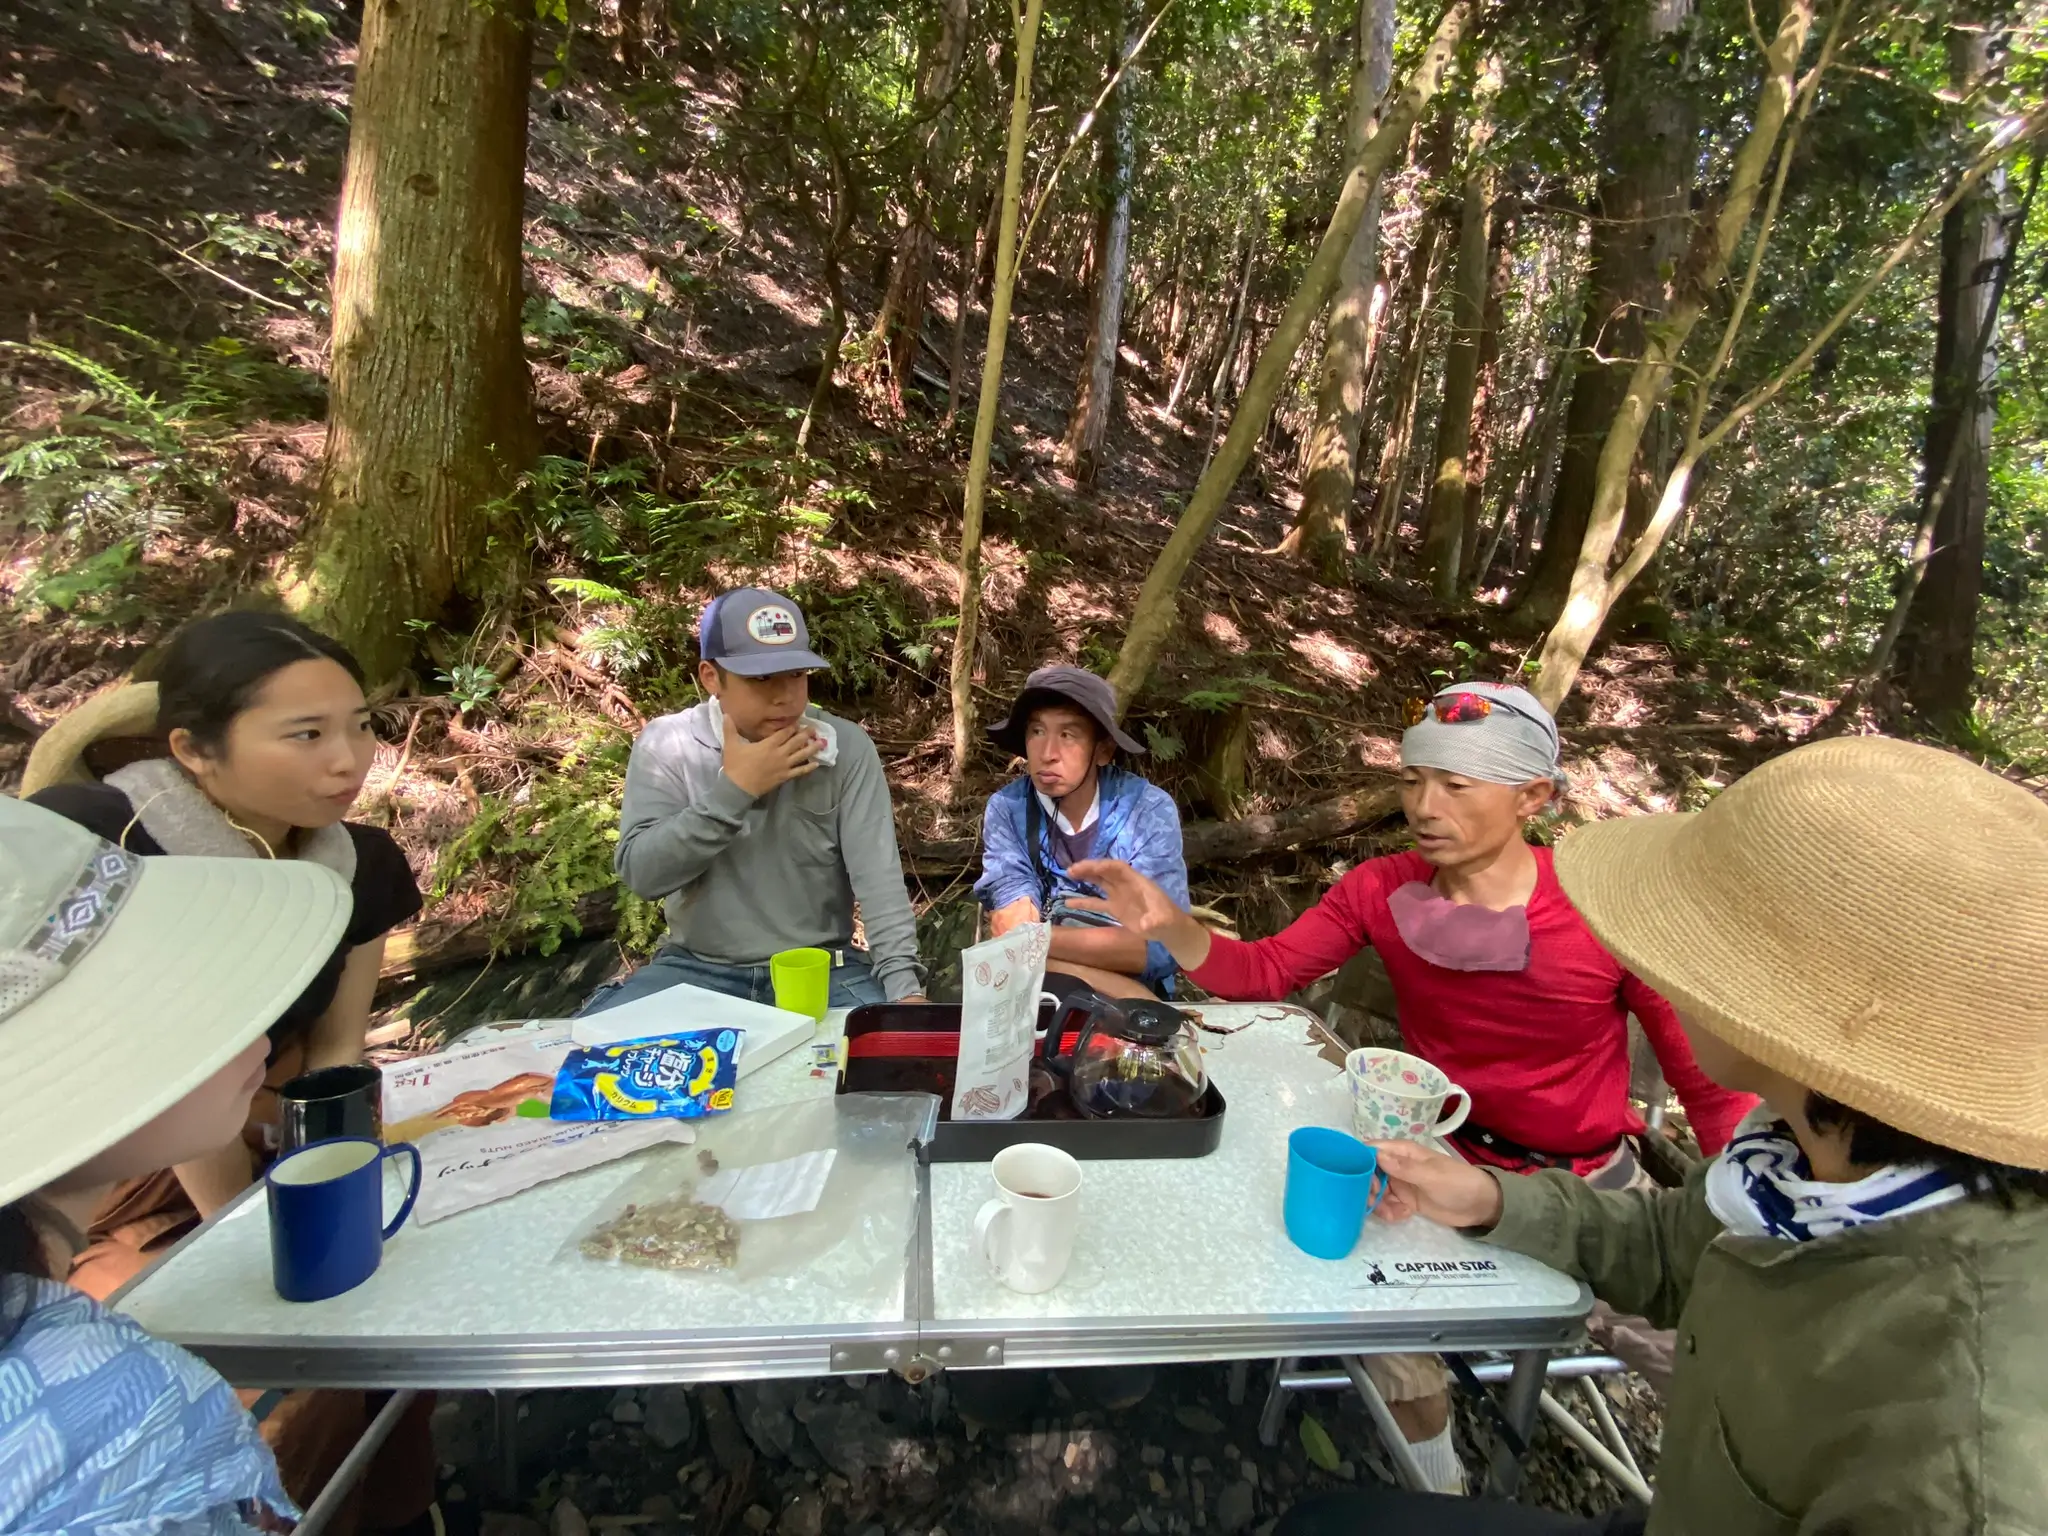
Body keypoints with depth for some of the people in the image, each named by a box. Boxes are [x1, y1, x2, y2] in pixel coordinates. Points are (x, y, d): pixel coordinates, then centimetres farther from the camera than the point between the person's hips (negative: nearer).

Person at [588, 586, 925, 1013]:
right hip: (699, 968, 1)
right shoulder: (666, 745, -4)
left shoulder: (846, 747, -7)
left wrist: (903, 984, -24)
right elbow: (640, 873, -13)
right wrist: (734, 789, -20)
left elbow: (878, 877, -13)